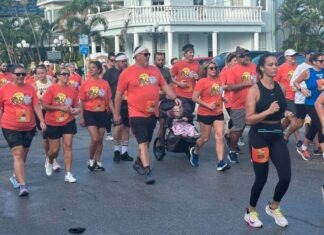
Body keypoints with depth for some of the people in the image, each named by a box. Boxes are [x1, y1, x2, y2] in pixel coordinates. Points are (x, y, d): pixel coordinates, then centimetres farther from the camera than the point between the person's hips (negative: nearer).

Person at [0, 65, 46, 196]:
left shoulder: (30, 89, 2)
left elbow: (36, 106, 3)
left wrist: (42, 121, -6)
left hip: (29, 128, 4)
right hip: (11, 128, -4)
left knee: (23, 154, 15)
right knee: (18, 154, -11)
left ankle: (15, 176, 38)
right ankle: (22, 185, -14)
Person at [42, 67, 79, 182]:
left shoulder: (73, 89, -3)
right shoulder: (51, 89, -13)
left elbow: (76, 105, 8)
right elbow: (45, 105, -14)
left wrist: (76, 109, -16)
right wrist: (61, 108, -22)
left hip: (68, 122, 2)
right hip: (53, 123, -2)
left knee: (68, 146, -3)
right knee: (54, 149, 6)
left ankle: (68, 174, 2)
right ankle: (49, 163, 42)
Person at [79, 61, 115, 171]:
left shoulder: (105, 83, -1)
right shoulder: (85, 84, -4)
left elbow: (109, 100, 4)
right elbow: (81, 102, 0)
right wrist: (81, 117, -4)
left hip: (102, 114, 2)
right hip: (90, 113, -2)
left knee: (100, 140, 9)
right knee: (95, 139, -11)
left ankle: (98, 162, 24)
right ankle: (91, 160, 11)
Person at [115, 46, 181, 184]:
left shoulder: (154, 70, 9)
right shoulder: (127, 73, -6)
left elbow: (164, 86, 11)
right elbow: (119, 94, -2)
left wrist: (174, 98, -6)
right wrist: (117, 114, 0)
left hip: (152, 114, 6)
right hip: (137, 114, -6)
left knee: (147, 141, 16)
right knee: (143, 142, -9)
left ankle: (138, 163, 36)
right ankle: (147, 171, -10)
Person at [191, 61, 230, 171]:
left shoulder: (219, 81, 6)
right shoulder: (202, 81, -13)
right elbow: (194, 97, -17)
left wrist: (223, 98, 4)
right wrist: (208, 105, -20)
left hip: (218, 114, 5)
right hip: (205, 114, -5)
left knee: (219, 137, -4)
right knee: (205, 138, 7)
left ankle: (221, 162, -6)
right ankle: (194, 152, 36)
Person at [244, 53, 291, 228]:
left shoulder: (281, 88, 6)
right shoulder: (255, 90, -11)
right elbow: (249, 119, -16)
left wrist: (286, 116, 0)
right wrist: (268, 111, -27)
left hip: (277, 136, 5)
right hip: (259, 136, -5)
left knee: (286, 177, -2)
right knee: (261, 178, 3)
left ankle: (273, 207, 27)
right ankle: (250, 213, 28)